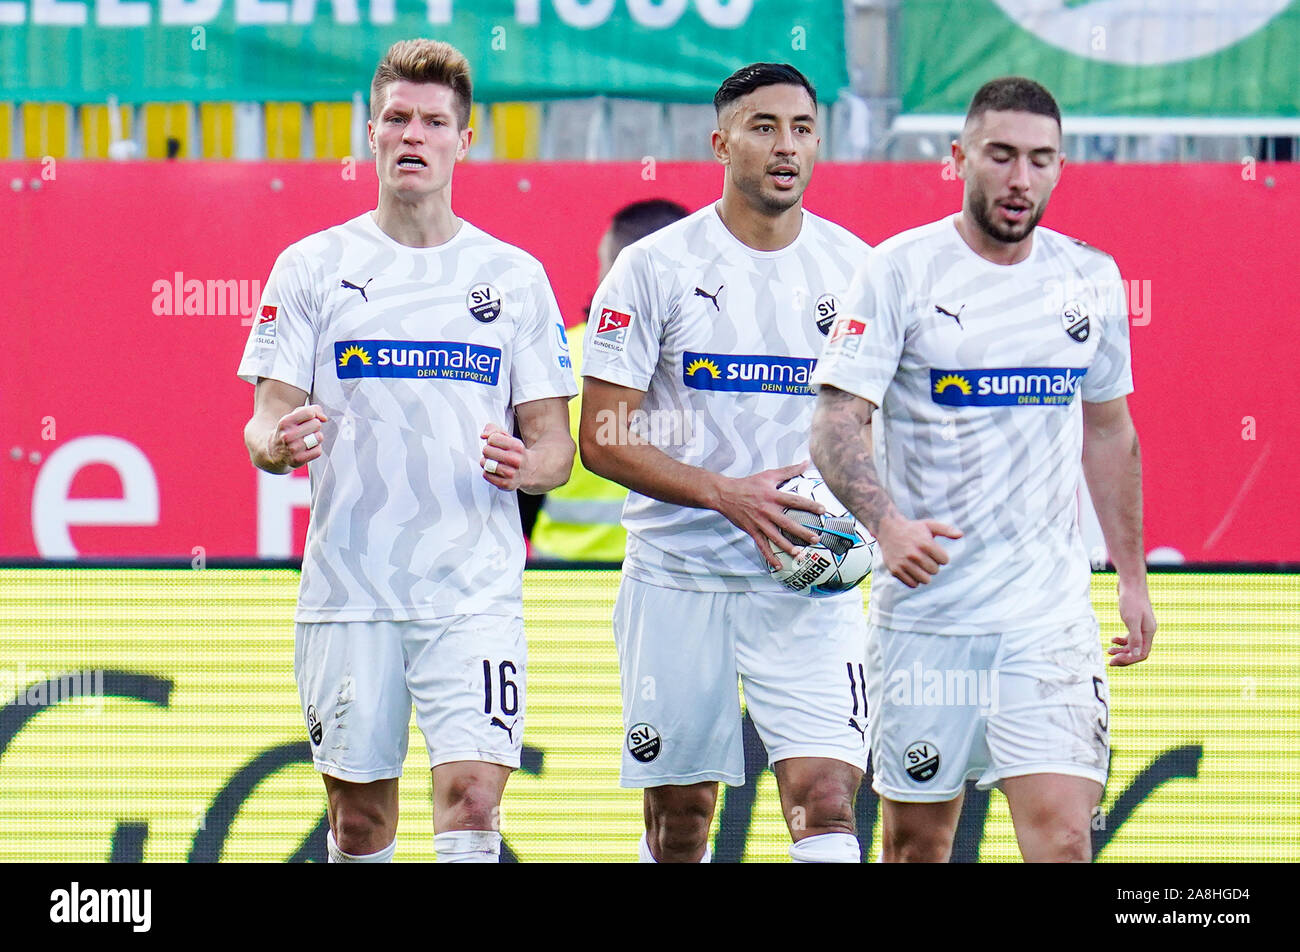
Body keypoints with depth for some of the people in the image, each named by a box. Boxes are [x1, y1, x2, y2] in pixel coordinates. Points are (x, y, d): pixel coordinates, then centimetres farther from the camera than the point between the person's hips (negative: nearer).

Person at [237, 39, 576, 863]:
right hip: (350, 586, 1)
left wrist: (527, 465, -15)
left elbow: (556, 443, 9)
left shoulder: (515, 276, 7)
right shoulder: (311, 268, 6)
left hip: (476, 588, 0)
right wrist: (277, 444, -21)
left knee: (473, 798, -15)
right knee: (360, 817, 6)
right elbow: (267, 424, 3)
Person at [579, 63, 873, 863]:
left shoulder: (854, 269, 4)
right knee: (679, 817, 7)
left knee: (827, 802, -14)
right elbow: (602, 439, -7)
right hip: (679, 578, -1)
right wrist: (729, 493, -19)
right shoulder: (655, 268, -3)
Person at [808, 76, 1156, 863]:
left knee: (1063, 835, -12)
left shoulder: (1091, 280, 7)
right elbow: (837, 424, -11)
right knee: (917, 839, 6)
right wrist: (888, 523, -29)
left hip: (1050, 616, 2)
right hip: (925, 612, -2)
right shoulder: (900, 271, -5)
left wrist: (1133, 579, 20)